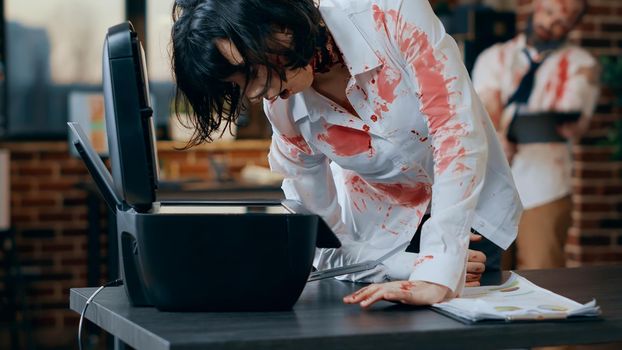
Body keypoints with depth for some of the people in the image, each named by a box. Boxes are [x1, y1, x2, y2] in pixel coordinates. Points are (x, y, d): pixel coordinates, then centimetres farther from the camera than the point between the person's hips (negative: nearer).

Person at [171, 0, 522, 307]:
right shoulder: (282, 109, -17)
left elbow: (459, 134, -32)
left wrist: (439, 274, -40)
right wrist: (412, 267, -25)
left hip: (474, 211, -2)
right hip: (383, 229, 2)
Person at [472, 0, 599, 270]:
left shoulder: (580, 65, 8)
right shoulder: (494, 58, 13)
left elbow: (575, 120, -9)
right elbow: (487, 113, -4)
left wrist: (572, 127, -35)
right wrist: (497, 140, -27)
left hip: (542, 189, -2)